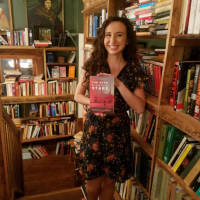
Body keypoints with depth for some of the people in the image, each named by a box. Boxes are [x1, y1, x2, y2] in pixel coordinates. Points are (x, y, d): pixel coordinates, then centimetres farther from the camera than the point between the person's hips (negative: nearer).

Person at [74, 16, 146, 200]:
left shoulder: (134, 70, -4)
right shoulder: (93, 64, -3)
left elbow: (140, 108, -9)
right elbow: (78, 95, 2)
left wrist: (118, 83, -20)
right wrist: (92, 102, -20)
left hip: (118, 130, 1)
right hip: (94, 127, 0)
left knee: (109, 181, 16)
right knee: (93, 181, 12)